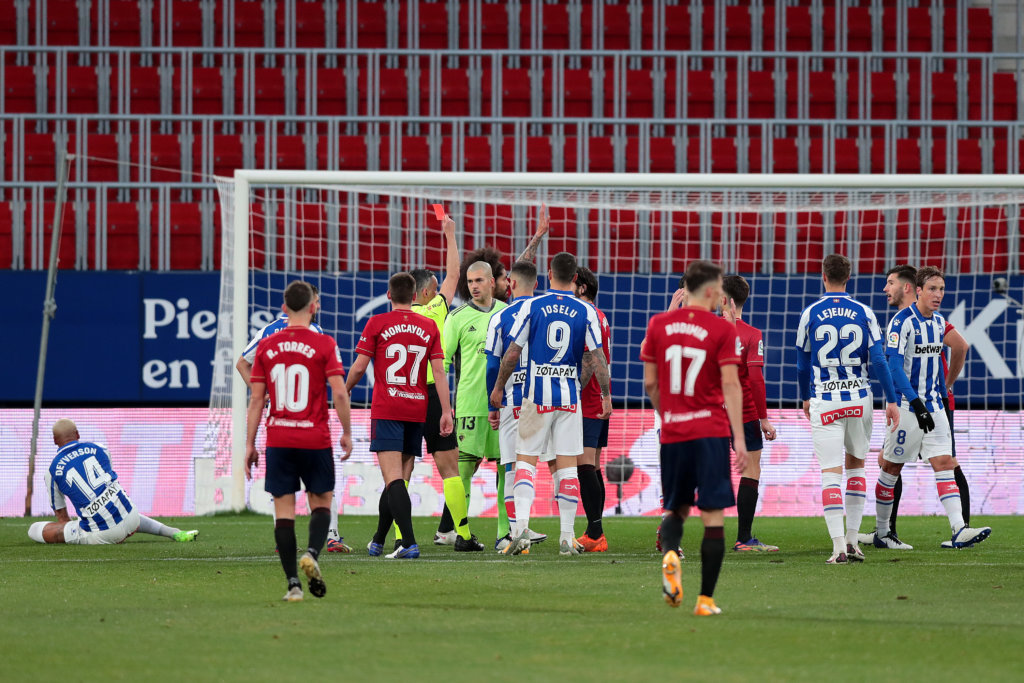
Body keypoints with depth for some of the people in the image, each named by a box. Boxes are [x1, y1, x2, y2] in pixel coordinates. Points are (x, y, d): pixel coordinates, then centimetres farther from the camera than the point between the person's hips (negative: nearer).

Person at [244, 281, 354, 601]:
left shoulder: (266, 346, 4)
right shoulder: (324, 344, -4)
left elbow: (257, 399, 4)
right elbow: (339, 393, -9)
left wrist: (249, 444, 8)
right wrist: (347, 433, 3)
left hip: (278, 441, 2)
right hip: (315, 439, -2)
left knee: (284, 511, 3)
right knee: (322, 501, 14)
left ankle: (293, 583, -3)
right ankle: (312, 553, -13)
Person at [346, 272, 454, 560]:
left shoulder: (377, 323, -2)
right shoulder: (429, 327, 6)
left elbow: (359, 367, -2)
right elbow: (439, 371, 1)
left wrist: (344, 391, 16)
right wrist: (446, 411, 1)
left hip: (386, 409, -4)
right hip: (417, 410, 4)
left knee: (393, 477, -10)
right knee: (396, 476, 15)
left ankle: (409, 542, -25)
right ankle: (378, 541, 27)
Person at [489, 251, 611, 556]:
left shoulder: (531, 306, -3)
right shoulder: (586, 312, 0)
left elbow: (513, 352, -1)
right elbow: (595, 357, -2)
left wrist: (498, 387, 10)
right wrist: (605, 395, 6)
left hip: (537, 394, -1)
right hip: (570, 397, 1)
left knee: (526, 460, 4)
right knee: (567, 465, 5)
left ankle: (521, 526, -15)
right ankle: (566, 537, 5)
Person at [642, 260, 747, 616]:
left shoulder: (658, 324, 5)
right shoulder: (722, 330, -5)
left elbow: (649, 383, 9)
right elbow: (730, 386, -9)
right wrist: (739, 439, -8)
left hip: (672, 433, 3)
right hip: (711, 432, -3)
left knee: (676, 509, 18)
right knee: (713, 516, 1)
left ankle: (670, 555, -14)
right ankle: (706, 599, -3)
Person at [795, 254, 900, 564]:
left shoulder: (810, 314, -1)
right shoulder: (863, 312, 1)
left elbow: (802, 363, 8)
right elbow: (878, 359, -5)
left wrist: (805, 398, 24)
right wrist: (891, 401, -1)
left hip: (824, 402, -2)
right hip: (859, 399, 2)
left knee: (830, 474, -3)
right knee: (856, 464, 19)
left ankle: (839, 546, -14)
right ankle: (852, 539, 15)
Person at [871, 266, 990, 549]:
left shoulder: (939, 322, 9)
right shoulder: (902, 321, -14)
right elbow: (894, 365, -21)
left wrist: (943, 395, 23)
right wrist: (916, 403, -27)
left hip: (932, 405, 6)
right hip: (905, 405, -6)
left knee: (944, 463, -6)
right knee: (892, 468, 3)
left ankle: (959, 531, -15)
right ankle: (880, 531, 16)